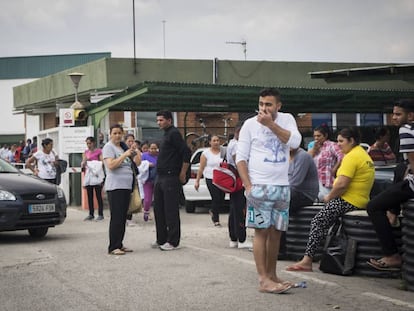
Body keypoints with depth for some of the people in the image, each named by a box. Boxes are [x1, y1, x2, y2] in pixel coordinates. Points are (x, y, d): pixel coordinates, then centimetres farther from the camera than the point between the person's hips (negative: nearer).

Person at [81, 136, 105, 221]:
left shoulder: (98, 151, -2)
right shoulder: (86, 152, 14)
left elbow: (102, 163, -7)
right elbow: (83, 164, 13)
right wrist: (83, 163, -9)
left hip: (96, 176, -6)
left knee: (98, 195, -4)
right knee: (89, 196, 8)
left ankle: (100, 214, -1)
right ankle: (91, 214, 15)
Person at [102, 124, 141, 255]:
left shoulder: (123, 147, 19)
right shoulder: (109, 147, -3)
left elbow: (136, 163, 21)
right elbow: (111, 165, -17)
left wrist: (135, 152, 5)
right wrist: (125, 155, -18)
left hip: (126, 186, 8)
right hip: (115, 187, -8)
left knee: (123, 218, 9)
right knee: (116, 218, -11)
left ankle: (119, 245, 15)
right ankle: (113, 247, -11)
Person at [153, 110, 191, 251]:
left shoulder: (174, 133, -11)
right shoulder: (166, 134, 19)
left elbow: (186, 153, -18)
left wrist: (182, 174, -15)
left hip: (171, 178, -10)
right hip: (160, 177, 10)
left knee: (171, 210, -6)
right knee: (159, 209, 13)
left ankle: (173, 242, -1)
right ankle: (161, 239, 21)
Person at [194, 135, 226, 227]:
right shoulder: (206, 153, -1)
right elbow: (201, 168, 0)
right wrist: (197, 181, -2)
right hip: (211, 179, -3)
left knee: (221, 199, 2)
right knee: (216, 199, -8)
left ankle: (213, 212, 32)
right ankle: (216, 220, 6)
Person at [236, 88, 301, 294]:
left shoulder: (287, 119, 6)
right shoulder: (250, 124, -2)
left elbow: (295, 142, -12)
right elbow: (240, 157, -2)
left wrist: (271, 124, -16)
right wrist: (248, 186, -11)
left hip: (282, 186, 4)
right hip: (259, 186, -4)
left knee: (276, 232, 9)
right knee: (261, 231, -6)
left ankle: (272, 275, 19)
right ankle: (263, 280, -7)